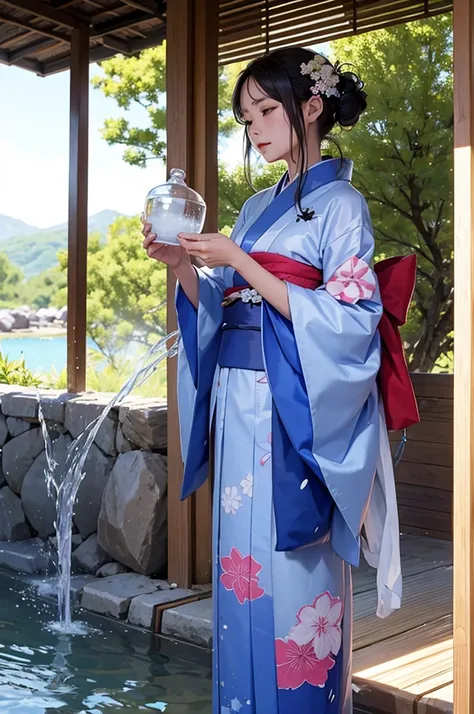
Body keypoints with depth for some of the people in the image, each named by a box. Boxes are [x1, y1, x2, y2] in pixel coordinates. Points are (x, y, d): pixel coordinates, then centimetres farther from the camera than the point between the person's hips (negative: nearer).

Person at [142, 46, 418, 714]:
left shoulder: (340, 204, -4)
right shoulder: (257, 208, 16)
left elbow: (346, 322, -15)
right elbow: (218, 309, 15)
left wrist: (239, 262, -17)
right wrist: (181, 264, -3)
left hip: (297, 415, -7)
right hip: (239, 409, 7)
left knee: (292, 574, -3)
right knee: (241, 567, 11)